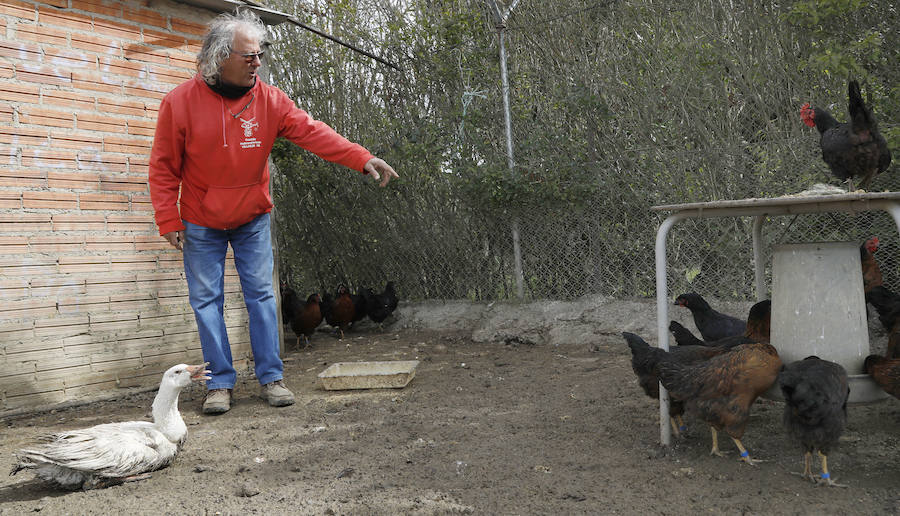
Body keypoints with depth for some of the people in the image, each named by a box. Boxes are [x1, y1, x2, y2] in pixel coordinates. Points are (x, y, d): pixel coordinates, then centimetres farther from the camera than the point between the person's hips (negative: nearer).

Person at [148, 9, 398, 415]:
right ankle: (220, 383, 12)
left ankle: (271, 377, 12)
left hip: (253, 220, 1)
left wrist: (362, 158, -31)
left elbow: (313, 133, -19)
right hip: (201, 225, -1)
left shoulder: (269, 100, -9)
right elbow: (164, 167, -8)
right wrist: (168, 220, -11)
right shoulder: (181, 102, -14)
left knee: (261, 295, 3)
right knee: (207, 301, 2)